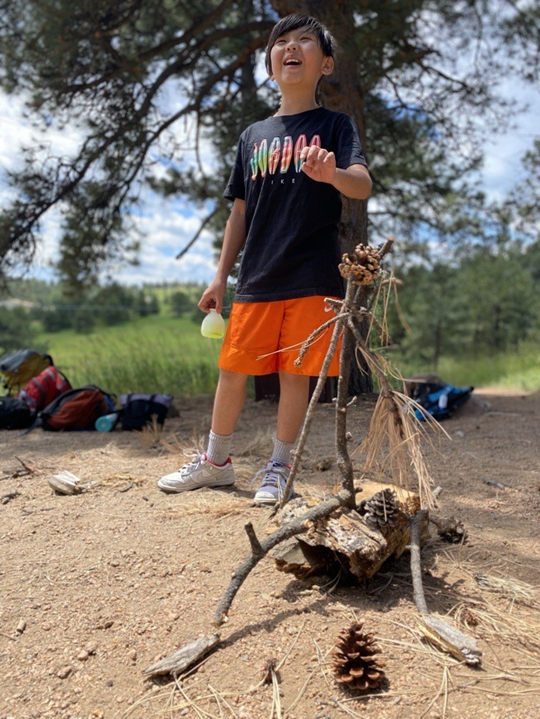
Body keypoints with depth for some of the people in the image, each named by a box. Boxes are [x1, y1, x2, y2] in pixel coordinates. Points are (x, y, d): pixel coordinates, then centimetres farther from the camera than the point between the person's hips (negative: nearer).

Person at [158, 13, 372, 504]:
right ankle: (216, 462, 24)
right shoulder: (254, 135, 14)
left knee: (295, 374, 1)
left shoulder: (335, 125, 4)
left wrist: (332, 173, -36)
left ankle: (278, 468, 19)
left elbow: (363, 186, -13)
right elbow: (240, 212, 15)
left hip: (311, 279, -3)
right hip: (256, 279, 4)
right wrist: (221, 276, 12)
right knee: (233, 369, 6)